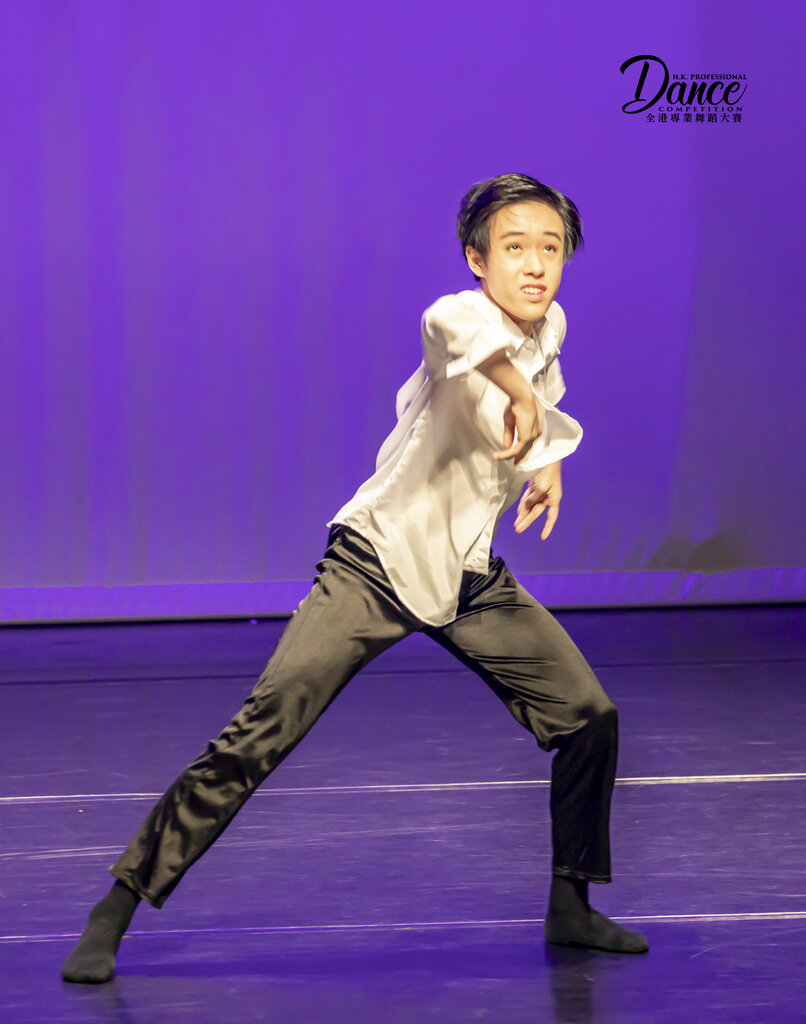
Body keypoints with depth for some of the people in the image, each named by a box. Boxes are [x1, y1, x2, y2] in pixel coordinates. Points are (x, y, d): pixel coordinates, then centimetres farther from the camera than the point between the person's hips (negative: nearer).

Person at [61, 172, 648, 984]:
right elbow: (452, 324, -51)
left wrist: (547, 454, 13)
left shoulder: (547, 329, 2)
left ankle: (570, 907, 21)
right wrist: (522, 395, -46)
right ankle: (115, 910, -8)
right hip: (376, 562, -7)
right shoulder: (465, 320, -22)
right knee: (258, 735, -15)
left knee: (589, 717, 2)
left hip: (470, 577, 7)